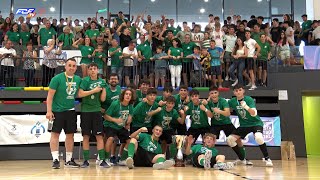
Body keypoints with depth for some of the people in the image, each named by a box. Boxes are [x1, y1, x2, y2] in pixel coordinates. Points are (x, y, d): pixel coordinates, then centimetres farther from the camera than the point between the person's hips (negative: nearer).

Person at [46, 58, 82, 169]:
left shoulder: (78, 79, 5)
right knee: (55, 134, -4)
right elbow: (50, 95, -10)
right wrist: (49, 111, -16)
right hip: (57, 110, -5)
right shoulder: (57, 78, -9)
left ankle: (69, 160, 17)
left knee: (70, 135, 8)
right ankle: (55, 159, 0)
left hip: (71, 111, 5)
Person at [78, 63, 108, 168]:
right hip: (85, 111, -2)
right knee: (86, 136, 3)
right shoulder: (85, 80, -1)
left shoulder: (101, 81, 8)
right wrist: (94, 90, -14)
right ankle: (86, 160, 11)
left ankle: (102, 160, 1)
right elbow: (80, 94, -13)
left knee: (99, 136, -2)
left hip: (96, 111, 2)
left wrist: (104, 88, -7)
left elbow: (102, 99, 6)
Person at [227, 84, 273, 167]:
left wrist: (246, 107, -47)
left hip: (256, 123, -5)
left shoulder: (249, 99, -17)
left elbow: (254, 113, -32)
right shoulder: (232, 101, -4)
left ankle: (267, 159, -15)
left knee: (258, 138, -35)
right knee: (230, 139, -5)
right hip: (244, 125, 5)